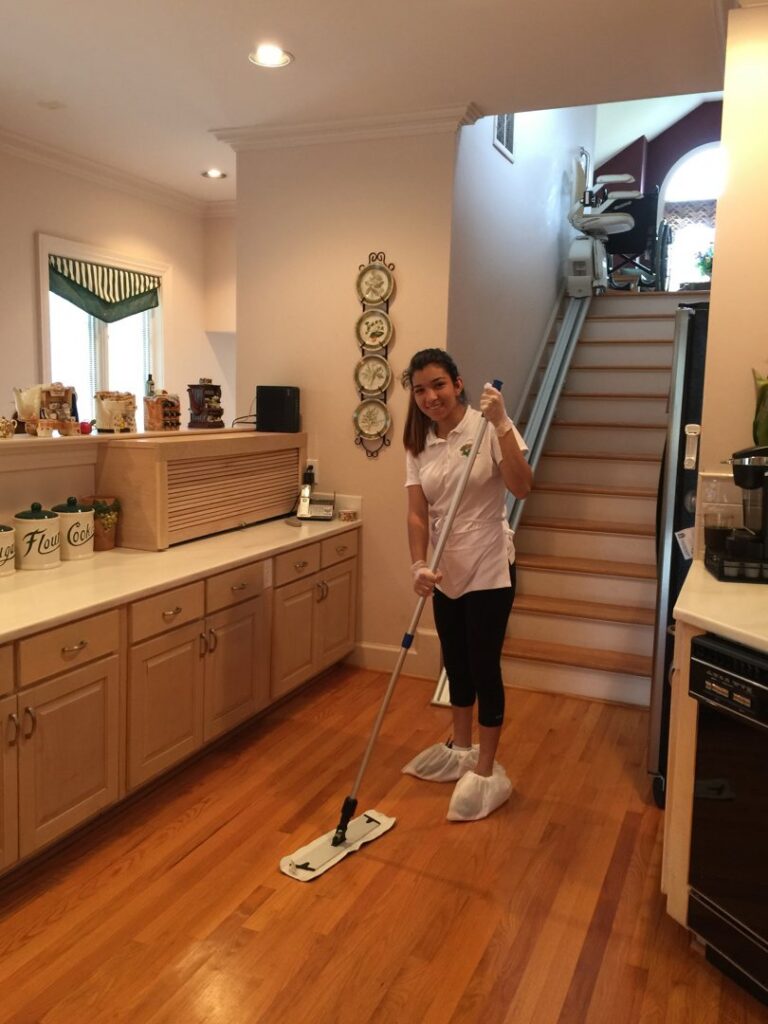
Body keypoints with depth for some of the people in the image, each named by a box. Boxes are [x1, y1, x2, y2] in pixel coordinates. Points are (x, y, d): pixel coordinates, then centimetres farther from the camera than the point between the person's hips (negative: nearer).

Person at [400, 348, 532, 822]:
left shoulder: (488, 427, -13)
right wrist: (419, 565, -19)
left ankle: (487, 772, 17)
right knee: (456, 663, 19)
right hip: (445, 572, 6)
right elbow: (417, 513, -4)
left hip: (489, 570, -6)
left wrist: (501, 423, -31)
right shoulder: (418, 444, 2)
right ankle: (461, 748, 39)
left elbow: (521, 487, -24)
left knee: (484, 666, 1)